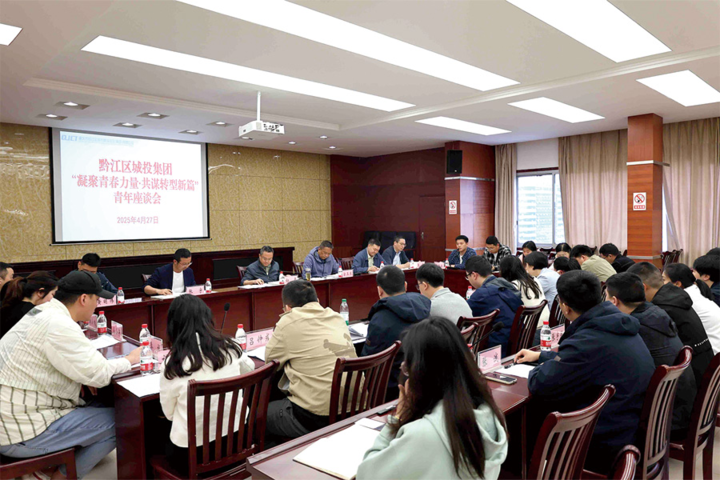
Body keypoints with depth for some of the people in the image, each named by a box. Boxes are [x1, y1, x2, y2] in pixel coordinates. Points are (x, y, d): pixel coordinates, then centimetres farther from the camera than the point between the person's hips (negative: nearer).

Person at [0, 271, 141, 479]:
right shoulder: (59, 326, -23)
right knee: (121, 422, -7)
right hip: (21, 433, -10)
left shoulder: (42, 313, 8)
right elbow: (99, 374, -22)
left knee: (99, 408, 17)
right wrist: (129, 360, -5)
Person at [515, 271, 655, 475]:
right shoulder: (616, 323, 2)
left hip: (609, 445, -9)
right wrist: (540, 356, 27)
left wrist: (539, 370, 0)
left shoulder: (588, 340, -29)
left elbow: (540, 386, -22)